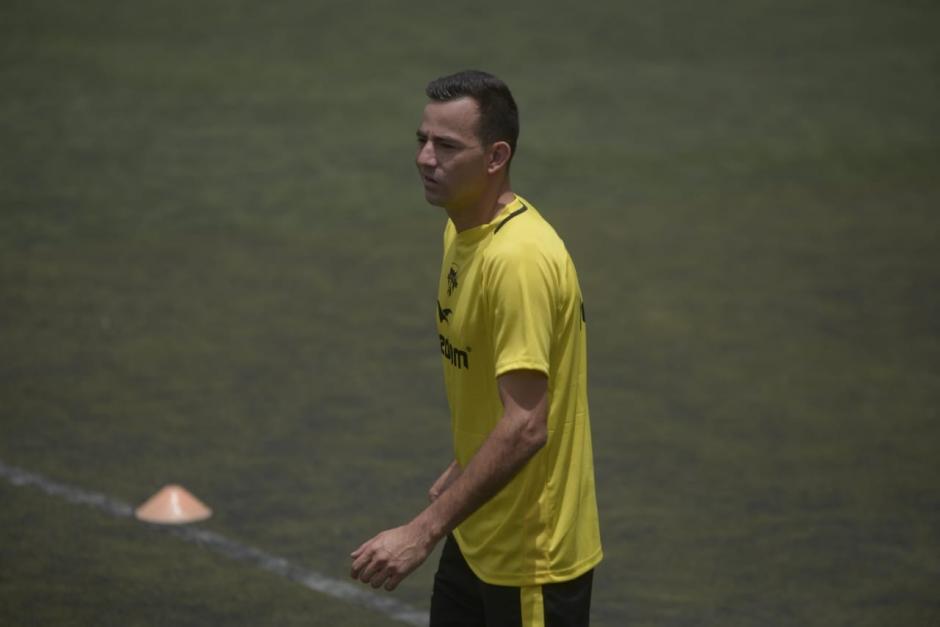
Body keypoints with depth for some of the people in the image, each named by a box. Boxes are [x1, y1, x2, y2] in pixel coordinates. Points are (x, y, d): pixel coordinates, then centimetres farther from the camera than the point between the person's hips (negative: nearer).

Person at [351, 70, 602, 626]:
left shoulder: (519, 258, -25)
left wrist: (424, 532, -30)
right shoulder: (463, 231, 4)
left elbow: (525, 427, -30)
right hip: (477, 537, 9)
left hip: (532, 557, -9)